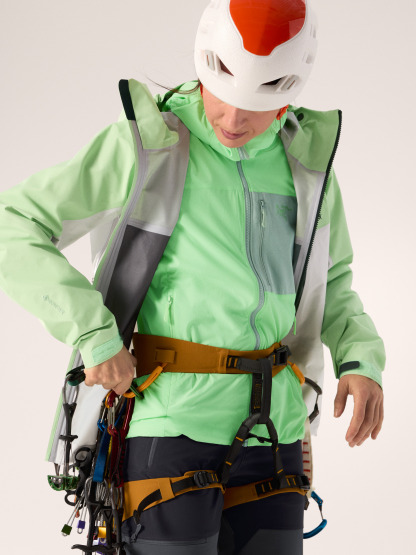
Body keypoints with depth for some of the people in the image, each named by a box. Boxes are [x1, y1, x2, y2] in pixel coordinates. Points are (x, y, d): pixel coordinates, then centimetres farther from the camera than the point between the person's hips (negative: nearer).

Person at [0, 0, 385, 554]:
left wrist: (363, 361, 1)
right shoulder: (143, 147, -7)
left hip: (269, 423, 5)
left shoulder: (306, 162, 8)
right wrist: (92, 334, -17)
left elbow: (330, 283, 21)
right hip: (170, 419, -5)